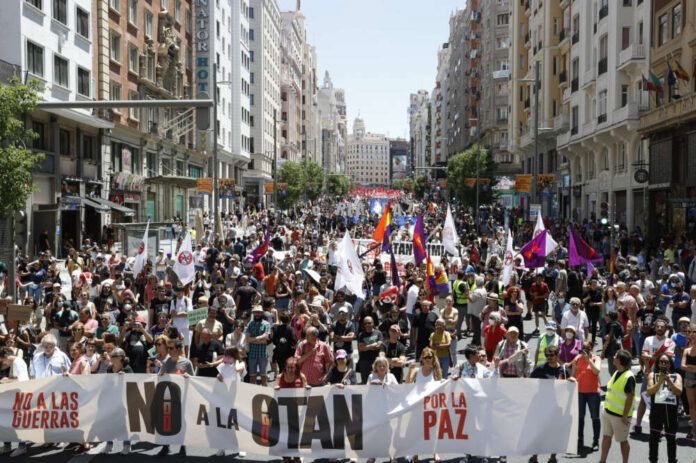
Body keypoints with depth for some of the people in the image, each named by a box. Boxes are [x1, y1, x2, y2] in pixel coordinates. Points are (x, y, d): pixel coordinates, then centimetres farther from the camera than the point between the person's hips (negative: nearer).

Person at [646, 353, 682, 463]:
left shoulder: (676, 376, 6)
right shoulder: (652, 375, 4)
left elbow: (678, 392, -8)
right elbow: (649, 392, -7)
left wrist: (668, 380, -17)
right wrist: (660, 381, -17)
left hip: (671, 409, 0)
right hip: (656, 409, 0)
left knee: (671, 438, 11)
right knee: (654, 436, 8)